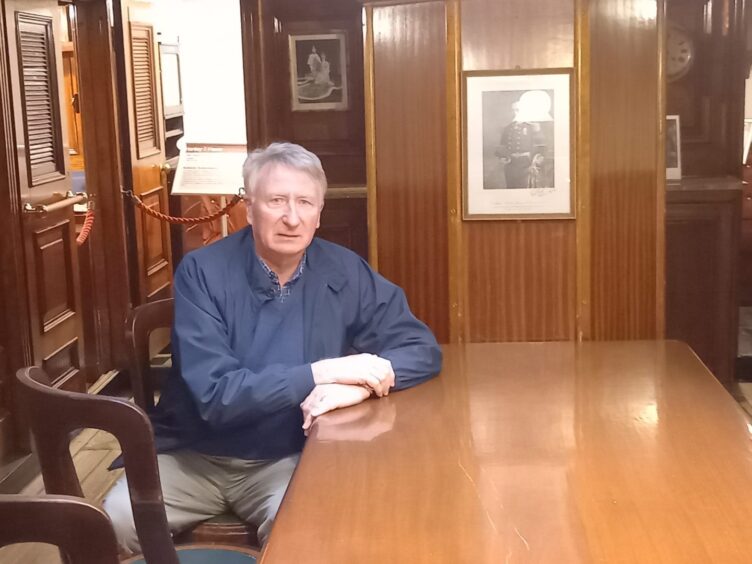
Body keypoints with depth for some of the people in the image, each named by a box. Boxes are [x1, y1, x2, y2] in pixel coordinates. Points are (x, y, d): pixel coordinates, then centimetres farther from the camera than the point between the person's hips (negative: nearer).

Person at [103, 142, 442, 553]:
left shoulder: (344, 273, -5)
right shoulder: (202, 272, -13)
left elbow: (422, 349, -3)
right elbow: (213, 395, -21)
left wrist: (359, 386, -23)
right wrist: (319, 372, -27)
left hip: (285, 459, 1)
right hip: (193, 454, -1)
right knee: (117, 521, -25)